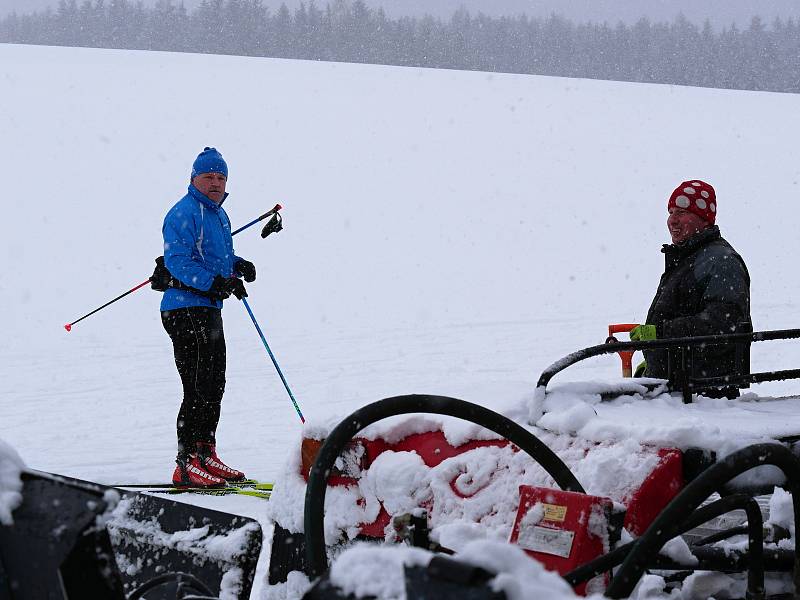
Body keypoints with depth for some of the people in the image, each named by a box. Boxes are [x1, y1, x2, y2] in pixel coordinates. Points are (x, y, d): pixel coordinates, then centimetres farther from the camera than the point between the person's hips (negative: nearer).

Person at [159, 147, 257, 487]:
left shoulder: (219, 214, 18)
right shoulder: (184, 213, -13)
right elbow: (177, 260, -22)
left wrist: (238, 266, 9)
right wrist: (215, 282, -31)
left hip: (209, 310, 10)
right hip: (186, 309, -10)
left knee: (215, 385, 16)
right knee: (199, 388, -12)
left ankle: (205, 454, 27)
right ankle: (187, 465, -9)